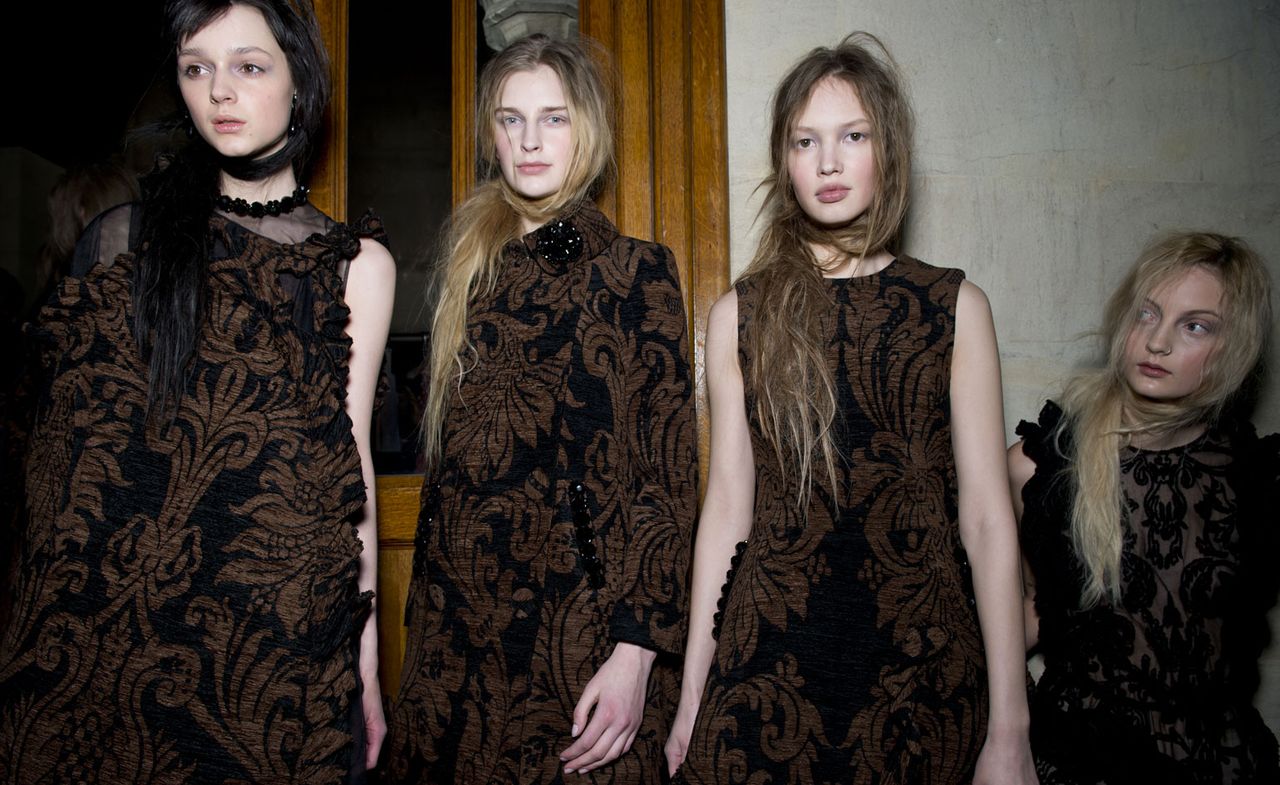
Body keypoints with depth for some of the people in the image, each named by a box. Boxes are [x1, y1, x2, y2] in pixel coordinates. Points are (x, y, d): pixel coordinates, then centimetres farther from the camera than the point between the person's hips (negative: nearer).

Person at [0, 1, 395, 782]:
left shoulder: (356, 265, 3)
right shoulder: (127, 235, 5)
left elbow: (349, 455, 2)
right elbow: (68, 438, 7)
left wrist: (368, 656, 1)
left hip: (283, 626, -1)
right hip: (113, 622, 1)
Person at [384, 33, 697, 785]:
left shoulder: (635, 270, -6)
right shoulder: (474, 266, 9)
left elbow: (669, 476, -9)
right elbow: (446, 459, 12)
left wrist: (637, 647, -15)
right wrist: (427, 612, 8)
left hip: (580, 621, -5)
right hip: (461, 621, 5)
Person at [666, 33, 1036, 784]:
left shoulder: (956, 306, 0)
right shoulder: (740, 316, 2)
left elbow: (987, 521, -3)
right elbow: (727, 507, 3)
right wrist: (691, 695, 4)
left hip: (923, 655, 0)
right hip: (767, 666, 1)